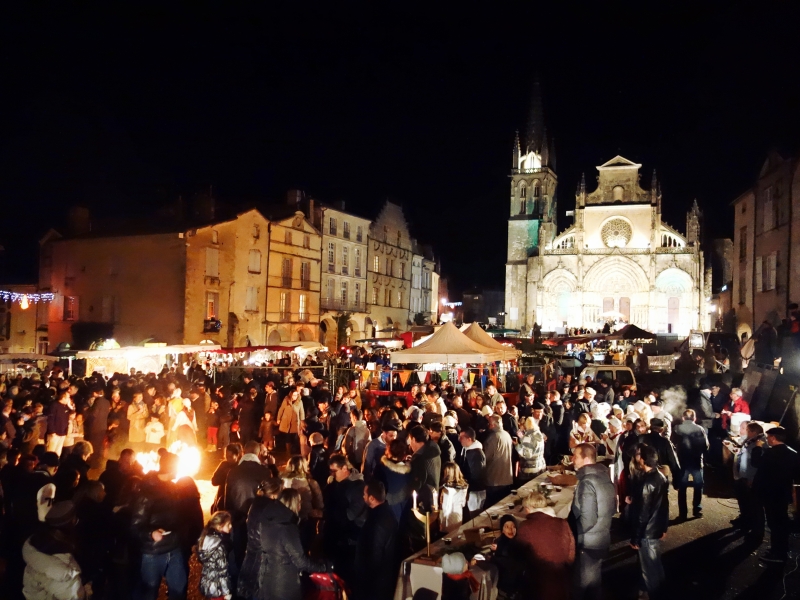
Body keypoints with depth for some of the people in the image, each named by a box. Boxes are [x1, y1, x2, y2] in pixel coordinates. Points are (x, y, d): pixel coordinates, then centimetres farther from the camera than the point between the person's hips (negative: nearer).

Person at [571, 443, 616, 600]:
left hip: (588, 543, -8)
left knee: (580, 584, 7)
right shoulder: (604, 476, 2)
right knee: (594, 581, 23)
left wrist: (570, 532, -11)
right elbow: (612, 509, 14)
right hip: (603, 539, 8)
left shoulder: (587, 482, -24)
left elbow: (587, 520, -26)